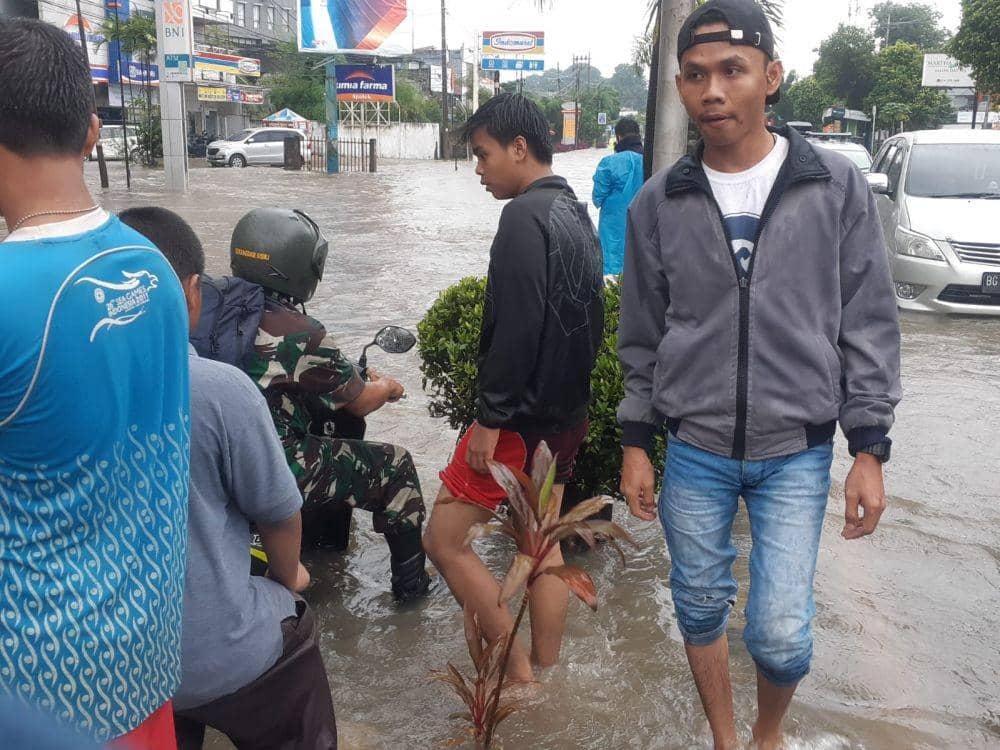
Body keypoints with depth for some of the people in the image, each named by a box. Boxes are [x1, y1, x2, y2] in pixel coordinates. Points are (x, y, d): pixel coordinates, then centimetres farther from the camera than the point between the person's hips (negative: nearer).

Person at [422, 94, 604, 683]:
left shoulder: (526, 216, -17)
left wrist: (490, 417, -20)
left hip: (523, 416, -10)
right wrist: (571, 398, 20)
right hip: (568, 414, 10)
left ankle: (517, 673, 9)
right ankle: (547, 675, 27)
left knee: (444, 539, 2)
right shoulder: (578, 215, 12)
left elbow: (517, 327, -25)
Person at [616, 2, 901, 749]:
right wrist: (636, 442, 6)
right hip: (694, 450, 2)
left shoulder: (837, 186, -5)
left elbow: (869, 325, -1)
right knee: (701, 610, 13)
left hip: (798, 451, -1)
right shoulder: (659, 202, -1)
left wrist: (870, 448, -4)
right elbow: (642, 335, 6)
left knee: (781, 632, -1)